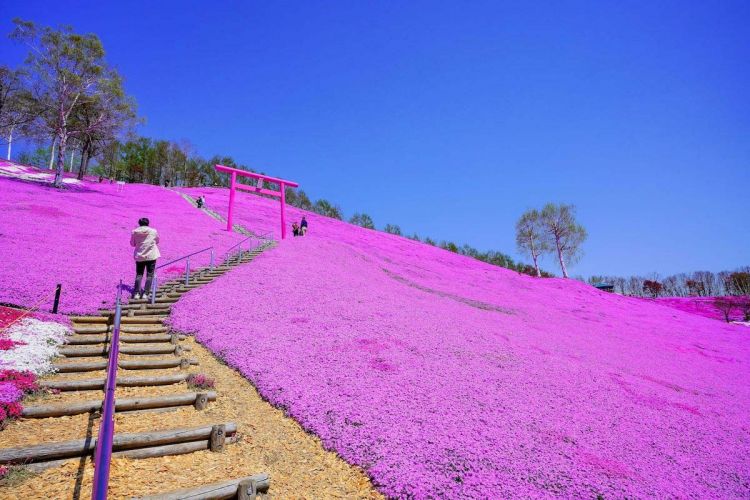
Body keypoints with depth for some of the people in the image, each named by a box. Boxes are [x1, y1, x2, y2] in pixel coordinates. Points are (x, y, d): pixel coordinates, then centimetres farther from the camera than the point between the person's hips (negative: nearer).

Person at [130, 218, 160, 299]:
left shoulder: (134, 232, -4)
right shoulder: (153, 231, -7)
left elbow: (132, 244, 6)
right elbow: (157, 241, 9)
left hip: (139, 256, 2)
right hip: (151, 256, -1)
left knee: (139, 274, 12)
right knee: (150, 275, 5)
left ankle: (136, 292, 5)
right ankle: (145, 293, 0)